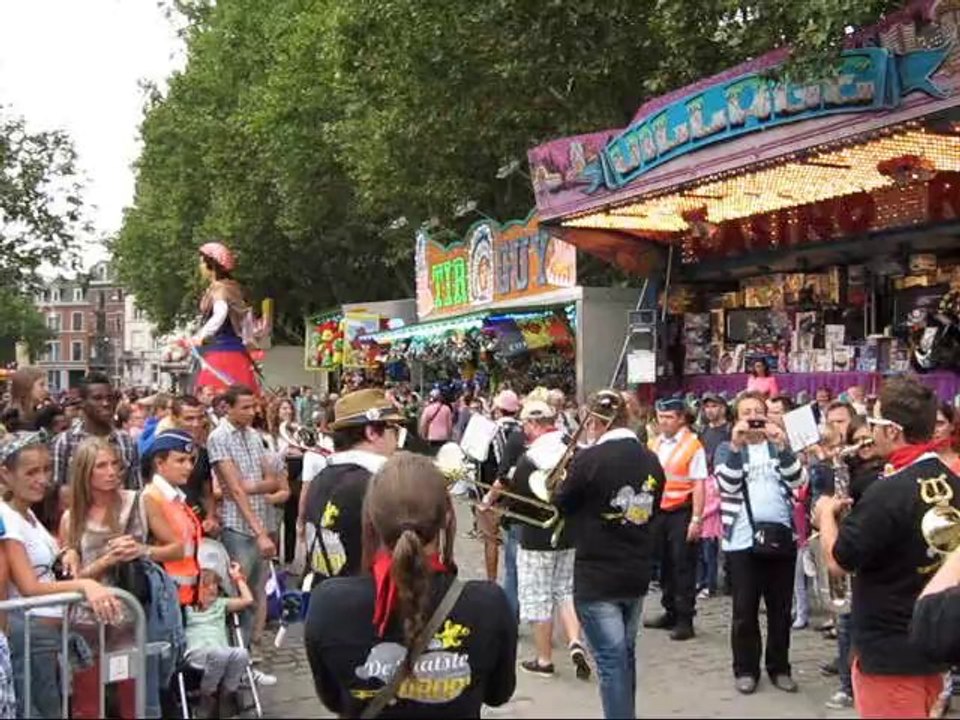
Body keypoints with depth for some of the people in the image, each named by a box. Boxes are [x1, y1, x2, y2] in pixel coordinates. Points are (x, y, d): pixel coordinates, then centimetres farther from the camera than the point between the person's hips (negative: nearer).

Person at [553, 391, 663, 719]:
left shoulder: (589, 459, -17)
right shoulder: (651, 461, 2)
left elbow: (561, 504, -4)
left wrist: (567, 482, 13)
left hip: (597, 577, -6)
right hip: (637, 574, 6)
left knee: (611, 660, -2)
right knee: (626, 653, 20)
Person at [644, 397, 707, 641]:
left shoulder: (692, 445, -10)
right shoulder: (654, 444, 8)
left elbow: (699, 485, -13)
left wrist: (696, 519, -18)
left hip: (681, 512, -6)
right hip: (658, 511, 6)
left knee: (683, 566, 0)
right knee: (665, 564, 15)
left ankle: (685, 620, 8)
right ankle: (670, 613, 28)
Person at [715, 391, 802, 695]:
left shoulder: (779, 445, 12)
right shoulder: (727, 448, 6)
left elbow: (796, 480, -5)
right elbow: (727, 484, -11)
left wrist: (782, 445, -16)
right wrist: (736, 445, -18)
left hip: (781, 536, 2)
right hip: (742, 539, -2)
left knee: (781, 608, 10)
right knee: (744, 609, 3)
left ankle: (779, 667, 22)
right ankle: (746, 669, 15)